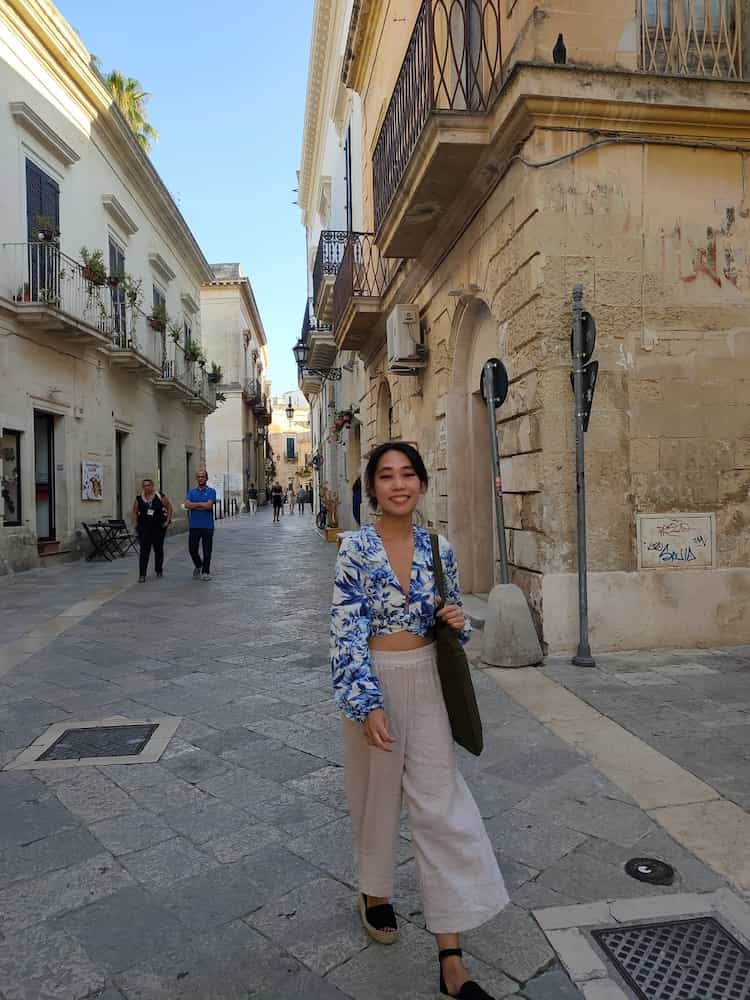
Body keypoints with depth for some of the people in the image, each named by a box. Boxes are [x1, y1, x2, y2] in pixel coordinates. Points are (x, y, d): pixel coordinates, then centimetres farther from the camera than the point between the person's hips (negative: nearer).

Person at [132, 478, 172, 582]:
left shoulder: (160, 497, -5)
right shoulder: (139, 498, 1)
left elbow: (169, 508, 2)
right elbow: (134, 511, 11)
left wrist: (168, 520, -4)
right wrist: (135, 523, 1)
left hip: (158, 527, 0)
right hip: (144, 527, 0)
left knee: (158, 549, 12)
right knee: (144, 551, -6)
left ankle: (159, 571, 29)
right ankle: (142, 575, -6)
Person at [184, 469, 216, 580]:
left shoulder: (211, 491, 0)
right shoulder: (192, 491, 10)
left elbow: (208, 505, -15)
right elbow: (187, 505, -6)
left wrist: (195, 504, -5)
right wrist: (202, 505, -10)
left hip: (207, 526, -3)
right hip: (194, 526, 3)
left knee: (207, 550, 2)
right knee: (192, 549, 4)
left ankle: (205, 572, 14)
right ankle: (198, 565, 30)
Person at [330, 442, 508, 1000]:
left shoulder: (438, 548, 0)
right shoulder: (356, 547, -11)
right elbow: (348, 631, -16)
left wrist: (458, 622, -10)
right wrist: (367, 704, -23)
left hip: (427, 682, 3)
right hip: (374, 682, -3)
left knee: (440, 804, 4)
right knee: (378, 793, 15)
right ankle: (375, 892, 45)